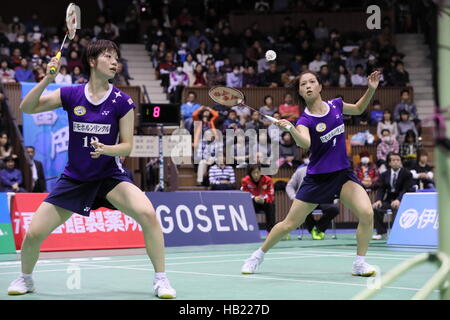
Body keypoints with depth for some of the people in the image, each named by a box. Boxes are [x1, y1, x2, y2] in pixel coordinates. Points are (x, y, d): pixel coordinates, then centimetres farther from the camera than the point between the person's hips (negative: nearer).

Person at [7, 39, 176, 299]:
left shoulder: (122, 102, -8)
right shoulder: (71, 95, -5)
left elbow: (127, 146, -5)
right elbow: (27, 108, -4)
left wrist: (106, 149, -27)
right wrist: (48, 78, -18)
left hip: (110, 176, -1)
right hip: (74, 178, 1)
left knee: (148, 214, -28)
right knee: (34, 233, -5)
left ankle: (161, 280, -13)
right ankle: (26, 278, 28)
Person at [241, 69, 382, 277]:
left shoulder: (335, 105, -1)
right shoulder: (305, 121, -14)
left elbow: (358, 109, 21)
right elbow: (305, 144, -36)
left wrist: (371, 89, 4)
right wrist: (290, 129, -55)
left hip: (343, 173, 3)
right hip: (317, 176, -3)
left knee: (366, 213, -21)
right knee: (289, 224, 2)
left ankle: (359, 263, -5)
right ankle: (258, 256, 24)